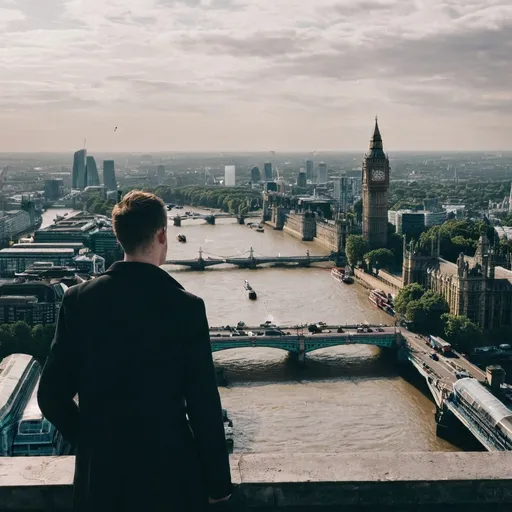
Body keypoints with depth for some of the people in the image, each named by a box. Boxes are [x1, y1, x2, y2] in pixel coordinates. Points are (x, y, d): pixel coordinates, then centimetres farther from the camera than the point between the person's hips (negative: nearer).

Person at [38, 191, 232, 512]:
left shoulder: (78, 299, -8)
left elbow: (52, 395, -4)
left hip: (100, 471, 2)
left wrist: (91, 441, 12)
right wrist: (218, 481, -1)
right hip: (169, 471, -2)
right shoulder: (187, 306, -16)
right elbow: (204, 403, -13)